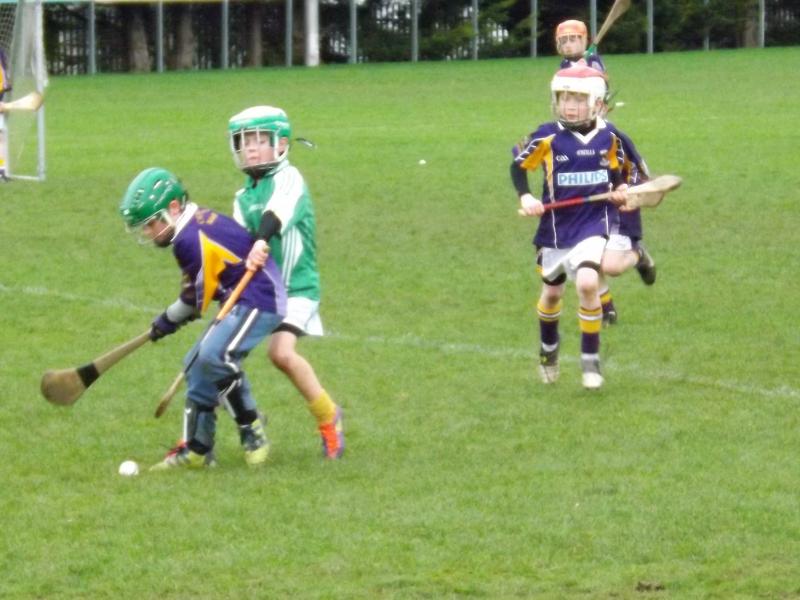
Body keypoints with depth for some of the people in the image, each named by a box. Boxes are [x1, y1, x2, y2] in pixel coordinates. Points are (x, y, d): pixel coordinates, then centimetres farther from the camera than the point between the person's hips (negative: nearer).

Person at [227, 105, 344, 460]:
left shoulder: (288, 178, -6)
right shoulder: (243, 198, 14)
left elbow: (276, 213, -27)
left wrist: (261, 241, -46)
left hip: (296, 287, -6)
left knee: (282, 352, -26)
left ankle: (327, 415, -4)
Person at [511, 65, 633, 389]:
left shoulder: (608, 137, -4)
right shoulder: (548, 137, -10)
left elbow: (616, 170, 13)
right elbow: (518, 165, -1)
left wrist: (620, 189, -7)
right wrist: (525, 197, -15)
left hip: (594, 223, -1)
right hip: (556, 225, 1)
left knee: (588, 283, -22)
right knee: (552, 292, 17)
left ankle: (591, 359, -7)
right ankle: (548, 350, 46)